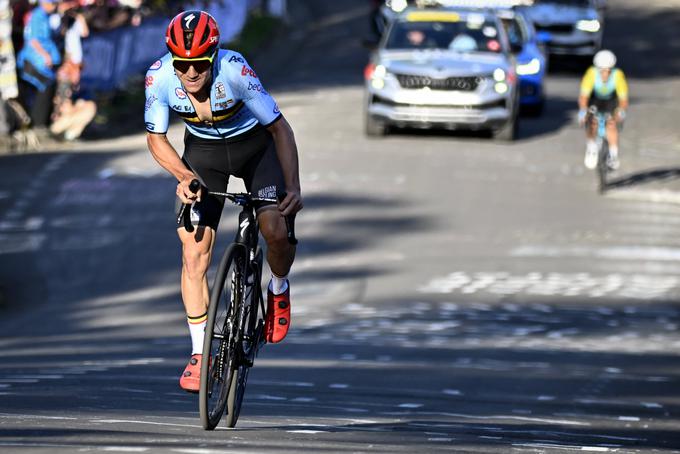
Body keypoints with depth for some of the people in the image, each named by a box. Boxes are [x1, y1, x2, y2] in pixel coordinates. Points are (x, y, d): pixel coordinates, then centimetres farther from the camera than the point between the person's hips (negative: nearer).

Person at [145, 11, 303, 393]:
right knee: (194, 251, -10)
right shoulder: (159, 78, -26)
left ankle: (279, 290, 11)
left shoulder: (235, 71, -33)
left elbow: (279, 128, -24)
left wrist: (293, 187, -31)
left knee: (275, 229, -23)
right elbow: (156, 139, -13)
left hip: (253, 144, -2)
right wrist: (184, 176, -30)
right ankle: (200, 355, 0)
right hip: (202, 150, 2)